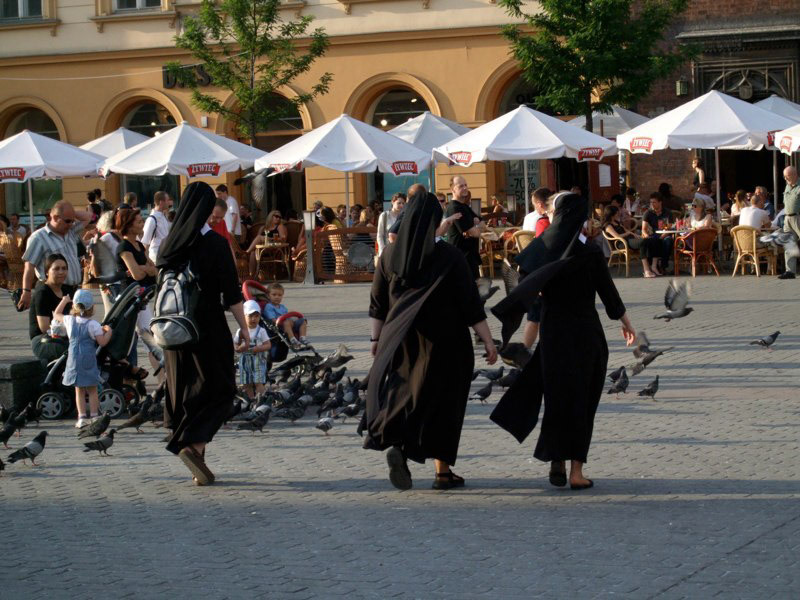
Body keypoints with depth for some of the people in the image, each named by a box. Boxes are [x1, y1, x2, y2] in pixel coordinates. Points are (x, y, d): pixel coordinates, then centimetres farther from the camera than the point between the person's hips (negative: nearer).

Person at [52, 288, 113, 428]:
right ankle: (94, 416, 4)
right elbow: (102, 342, -13)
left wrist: (64, 301, 31)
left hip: (74, 361, 3)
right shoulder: (93, 325, -11)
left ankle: (82, 417, 3)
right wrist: (108, 331, 4)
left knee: (79, 390, 9)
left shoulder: (69, 321, 0)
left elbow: (56, 314, 19)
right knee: (92, 390, 6)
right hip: (89, 361, -3)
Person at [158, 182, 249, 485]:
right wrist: (243, 326, -2)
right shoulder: (215, 243, -12)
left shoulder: (169, 244, 3)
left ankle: (198, 461, 13)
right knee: (218, 388, 4)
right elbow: (231, 292, -12)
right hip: (210, 328, -5)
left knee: (185, 390, 12)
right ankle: (192, 445, -17)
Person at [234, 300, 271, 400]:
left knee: (258, 383, -9)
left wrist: (259, 348, -22)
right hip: (245, 360, 3)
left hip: (258, 360, -3)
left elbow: (268, 345, -4)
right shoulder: (240, 332, 4)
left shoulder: (261, 331, -1)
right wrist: (241, 348, -17)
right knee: (247, 384, 5)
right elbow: (235, 346, 5)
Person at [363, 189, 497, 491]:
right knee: (443, 401, 6)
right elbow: (471, 303, -9)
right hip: (443, 341, -3)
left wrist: (376, 338, 17)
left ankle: (393, 441, -14)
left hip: (401, 339, 3)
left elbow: (378, 304, 7)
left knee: (405, 394, 11)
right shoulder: (448, 256, -10)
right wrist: (488, 341, -4)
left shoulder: (390, 255, 0)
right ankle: (443, 471, 5)